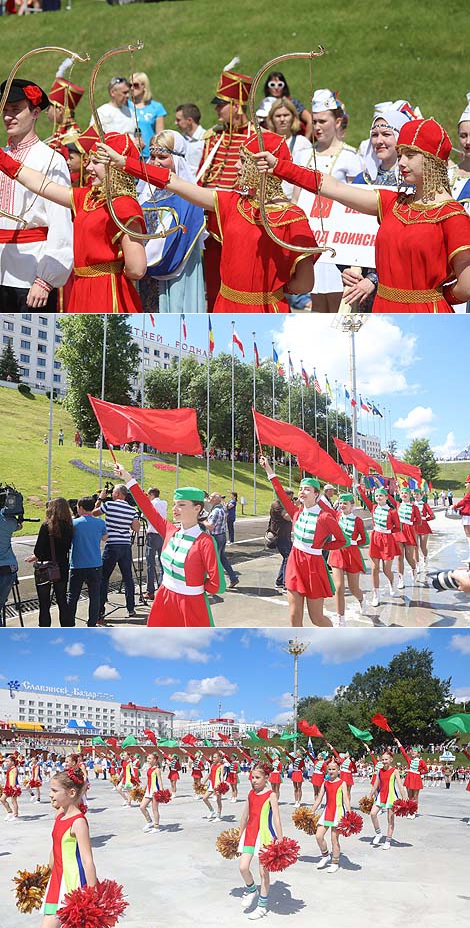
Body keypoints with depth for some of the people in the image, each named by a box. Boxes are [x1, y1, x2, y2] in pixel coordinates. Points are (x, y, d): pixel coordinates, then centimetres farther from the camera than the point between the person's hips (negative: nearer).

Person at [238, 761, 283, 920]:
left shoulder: (271, 795, -10)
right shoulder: (250, 794, 5)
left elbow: (276, 819, -12)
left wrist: (280, 841, -13)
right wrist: (239, 835, 18)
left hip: (265, 835, -5)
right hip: (249, 834, 5)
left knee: (264, 871, 3)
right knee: (243, 867, -5)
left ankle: (262, 906, 16)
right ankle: (251, 891, 24)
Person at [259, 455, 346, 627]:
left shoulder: (325, 517, -13)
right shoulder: (297, 513, 2)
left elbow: (342, 540, -5)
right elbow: (281, 494, 3)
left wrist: (320, 546, -5)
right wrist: (269, 471, 2)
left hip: (313, 566, -5)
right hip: (295, 563, 5)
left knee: (316, 617, 6)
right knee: (295, 617, 4)